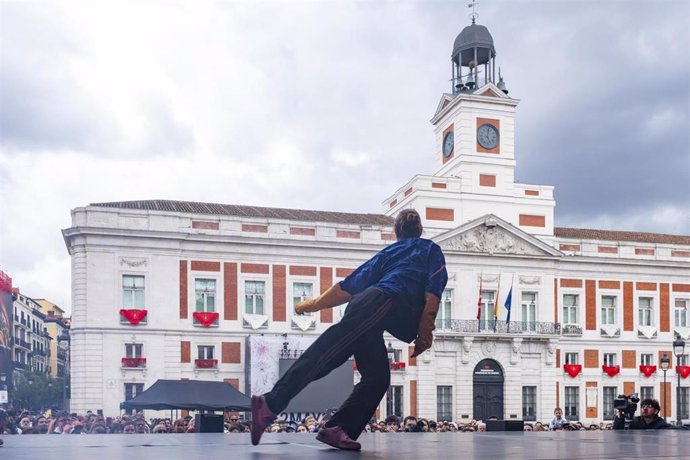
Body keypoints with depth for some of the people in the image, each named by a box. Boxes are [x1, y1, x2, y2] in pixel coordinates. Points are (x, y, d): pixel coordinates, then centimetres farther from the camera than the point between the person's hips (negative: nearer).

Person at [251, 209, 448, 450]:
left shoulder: (387, 253, 35)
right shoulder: (430, 249, 22)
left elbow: (347, 286, 33)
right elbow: (433, 291, 4)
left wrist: (313, 304, 42)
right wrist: (425, 331, 1)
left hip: (363, 303, 6)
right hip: (383, 303, -6)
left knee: (377, 378, 9)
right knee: (323, 356, -20)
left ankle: (336, 429, -5)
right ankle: (271, 403, -31)